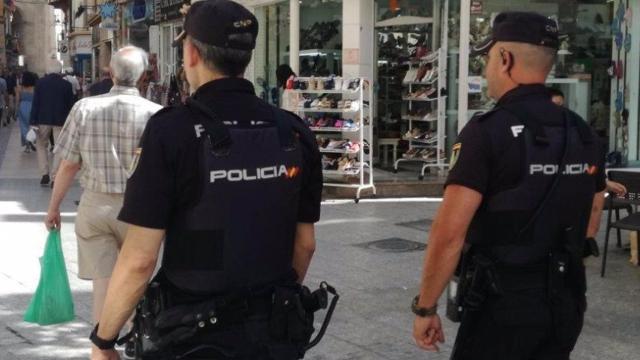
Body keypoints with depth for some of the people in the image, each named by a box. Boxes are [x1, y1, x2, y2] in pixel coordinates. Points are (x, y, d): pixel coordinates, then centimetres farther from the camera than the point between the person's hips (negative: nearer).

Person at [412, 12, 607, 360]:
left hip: (501, 304, -7)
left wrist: (425, 308, -11)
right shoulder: (583, 134, 6)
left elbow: (449, 234, -19)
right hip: (566, 303, 7)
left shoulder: (487, 131, -16)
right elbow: (589, 223, 14)